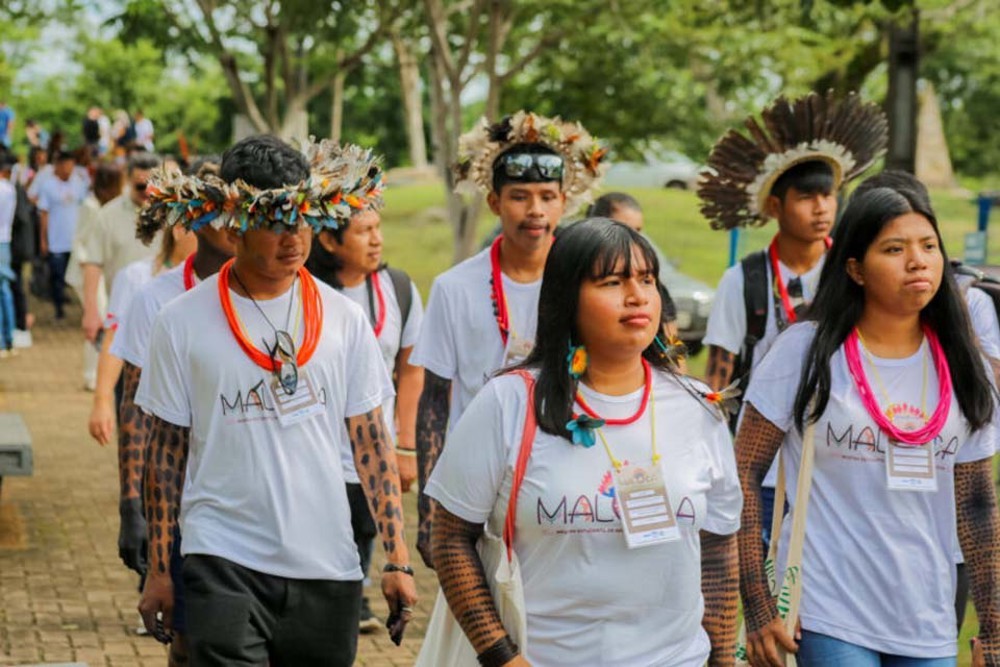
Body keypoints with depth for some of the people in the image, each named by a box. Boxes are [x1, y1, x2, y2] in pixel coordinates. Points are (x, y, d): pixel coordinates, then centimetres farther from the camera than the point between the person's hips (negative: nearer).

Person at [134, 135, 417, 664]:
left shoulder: (343, 318, 4)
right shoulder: (183, 322, -2)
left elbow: (371, 444, 6)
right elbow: (166, 453, 3)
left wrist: (397, 560, 1)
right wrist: (158, 571, 3)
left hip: (328, 567, 2)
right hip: (223, 565, -2)